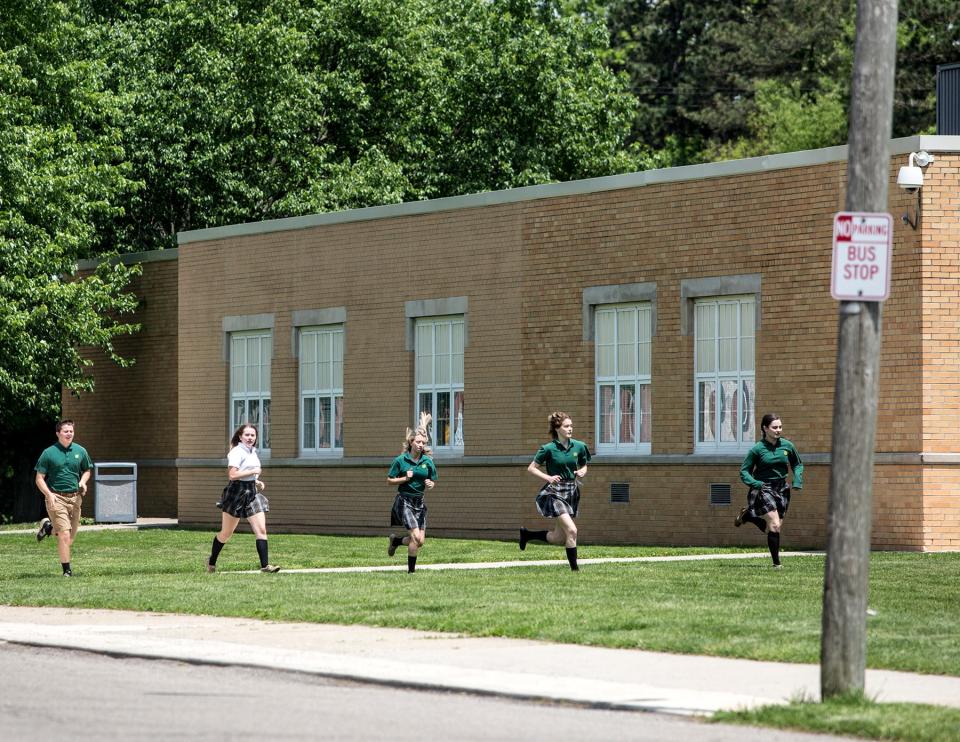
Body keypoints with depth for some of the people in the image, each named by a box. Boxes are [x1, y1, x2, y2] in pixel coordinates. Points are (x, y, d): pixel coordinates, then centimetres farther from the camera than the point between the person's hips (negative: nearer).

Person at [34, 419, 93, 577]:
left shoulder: (80, 451, 8)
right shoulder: (48, 453, -3)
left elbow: (87, 470, 23)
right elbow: (39, 478, -1)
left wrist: (83, 482, 2)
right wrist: (49, 495, -15)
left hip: (75, 497, 5)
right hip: (56, 497, -5)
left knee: (72, 536, 10)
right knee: (64, 534, -13)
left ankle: (48, 527, 37)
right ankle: (67, 569, -5)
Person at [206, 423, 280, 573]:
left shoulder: (253, 452, 14)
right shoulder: (237, 452, -12)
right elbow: (232, 475, -23)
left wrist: (257, 482, 11)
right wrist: (253, 471, -18)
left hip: (252, 493, 7)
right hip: (236, 493, -7)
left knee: (261, 530, -8)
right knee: (226, 533, 6)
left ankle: (265, 565, -11)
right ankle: (212, 562, 26)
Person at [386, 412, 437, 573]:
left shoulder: (428, 462, 3)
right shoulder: (400, 460, -6)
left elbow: (432, 482, 12)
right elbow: (389, 480, 0)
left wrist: (430, 484, -11)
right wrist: (405, 478, -16)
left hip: (419, 502, 5)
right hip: (404, 501, -5)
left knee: (420, 541, 2)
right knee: (416, 538, -17)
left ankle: (396, 540, 29)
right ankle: (411, 570, 0)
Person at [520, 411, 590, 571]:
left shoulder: (579, 446, 1)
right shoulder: (548, 449, -11)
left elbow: (584, 467, 16)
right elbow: (531, 468, -4)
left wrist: (582, 472, -7)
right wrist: (548, 477, -17)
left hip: (572, 492, 6)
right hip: (554, 493, -6)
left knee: (558, 538, 10)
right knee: (571, 531, -19)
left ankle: (526, 534, 33)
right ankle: (574, 568, -7)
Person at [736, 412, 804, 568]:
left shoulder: (787, 446, 1)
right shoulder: (758, 449, -8)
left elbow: (798, 465, 17)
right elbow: (744, 472, -2)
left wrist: (797, 482, 1)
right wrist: (757, 484, -19)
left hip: (781, 489, 5)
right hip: (763, 489, -5)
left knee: (773, 527, 8)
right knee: (774, 525, -15)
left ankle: (747, 516, 34)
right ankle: (776, 563, -6)